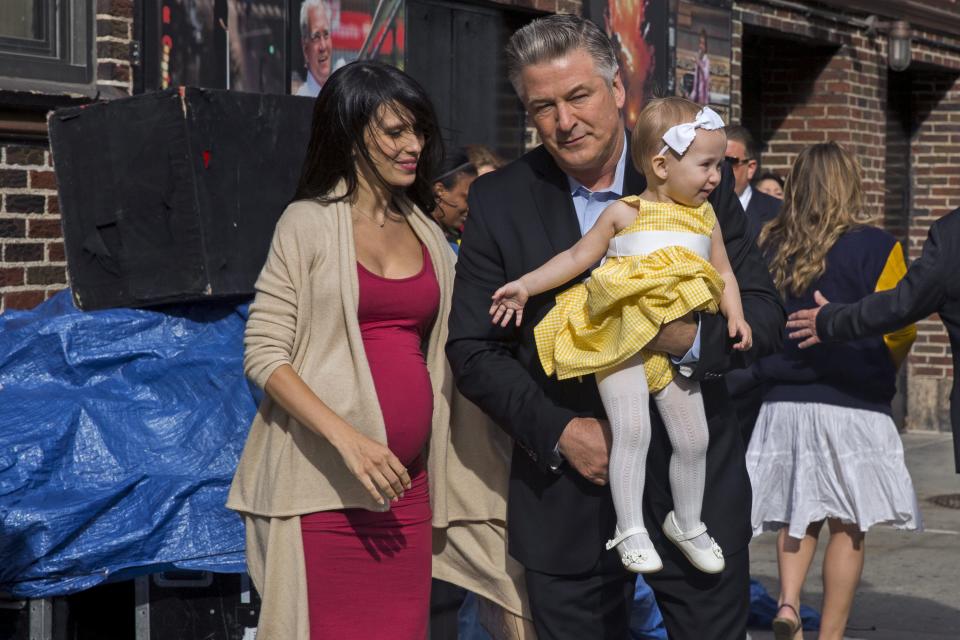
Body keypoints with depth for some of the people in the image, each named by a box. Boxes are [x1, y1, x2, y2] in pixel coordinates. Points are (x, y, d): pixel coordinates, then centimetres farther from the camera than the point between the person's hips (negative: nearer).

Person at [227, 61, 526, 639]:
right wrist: (348, 439, -19)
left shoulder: (428, 236, 15)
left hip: (407, 483, 5)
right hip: (325, 485, -5)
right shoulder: (309, 223, 0)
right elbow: (264, 354, -7)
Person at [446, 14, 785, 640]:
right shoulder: (500, 200, -2)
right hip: (568, 490, 0)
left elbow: (765, 313, -1)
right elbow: (473, 348, 0)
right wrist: (559, 433, -12)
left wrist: (693, 336, -22)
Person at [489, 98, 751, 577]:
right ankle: (630, 531, -8)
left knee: (693, 438, 8)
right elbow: (576, 258, 3)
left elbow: (724, 273, 14)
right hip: (620, 339, -5)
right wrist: (525, 286, -3)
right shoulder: (623, 214, -2)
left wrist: (735, 318, -2)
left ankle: (687, 524, 29)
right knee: (632, 430, -17)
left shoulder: (705, 217, 10)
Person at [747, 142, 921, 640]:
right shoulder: (875, 247, -9)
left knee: (799, 513, 16)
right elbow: (898, 329, -6)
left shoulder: (768, 247, 0)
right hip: (852, 407, -3)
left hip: (783, 402, 3)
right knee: (848, 525, 7)